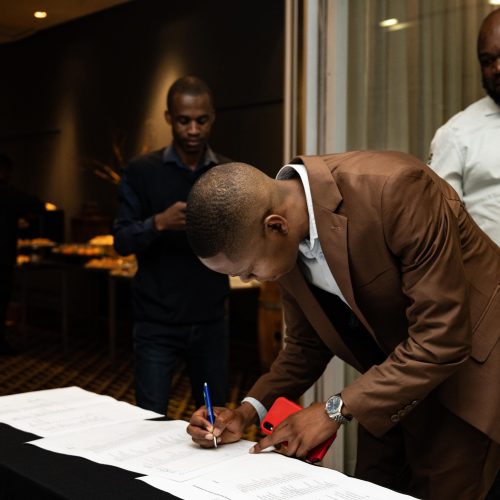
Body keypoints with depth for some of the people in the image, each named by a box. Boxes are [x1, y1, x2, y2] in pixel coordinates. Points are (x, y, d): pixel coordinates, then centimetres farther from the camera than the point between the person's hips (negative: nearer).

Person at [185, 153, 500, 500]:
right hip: (388, 374, 6)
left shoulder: (395, 188, -33)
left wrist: (337, 410, -26)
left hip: (470, 363, -6)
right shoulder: (281, 241, -10)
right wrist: (248, 411, -11)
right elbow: (307, 343, 4)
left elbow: (443, 339, -30)